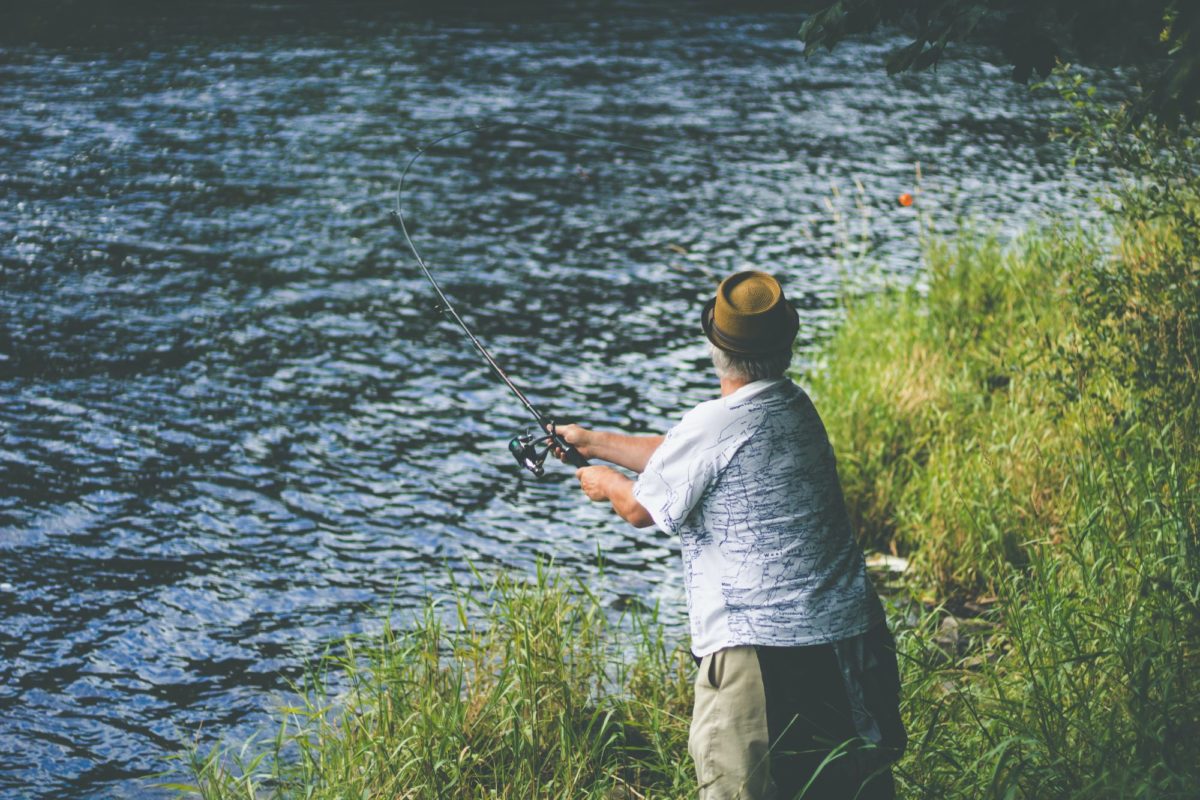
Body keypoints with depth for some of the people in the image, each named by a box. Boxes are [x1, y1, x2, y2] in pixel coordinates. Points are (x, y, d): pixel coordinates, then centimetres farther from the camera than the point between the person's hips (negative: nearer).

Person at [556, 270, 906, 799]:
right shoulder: (797, 408, 10)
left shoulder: (713, 427, -15)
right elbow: (679, 455, 23)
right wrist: (594, 441, 31)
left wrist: (606, 483, 24)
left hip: (759, 649, -8)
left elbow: (640, 508, 1)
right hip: (851, 638, 8)